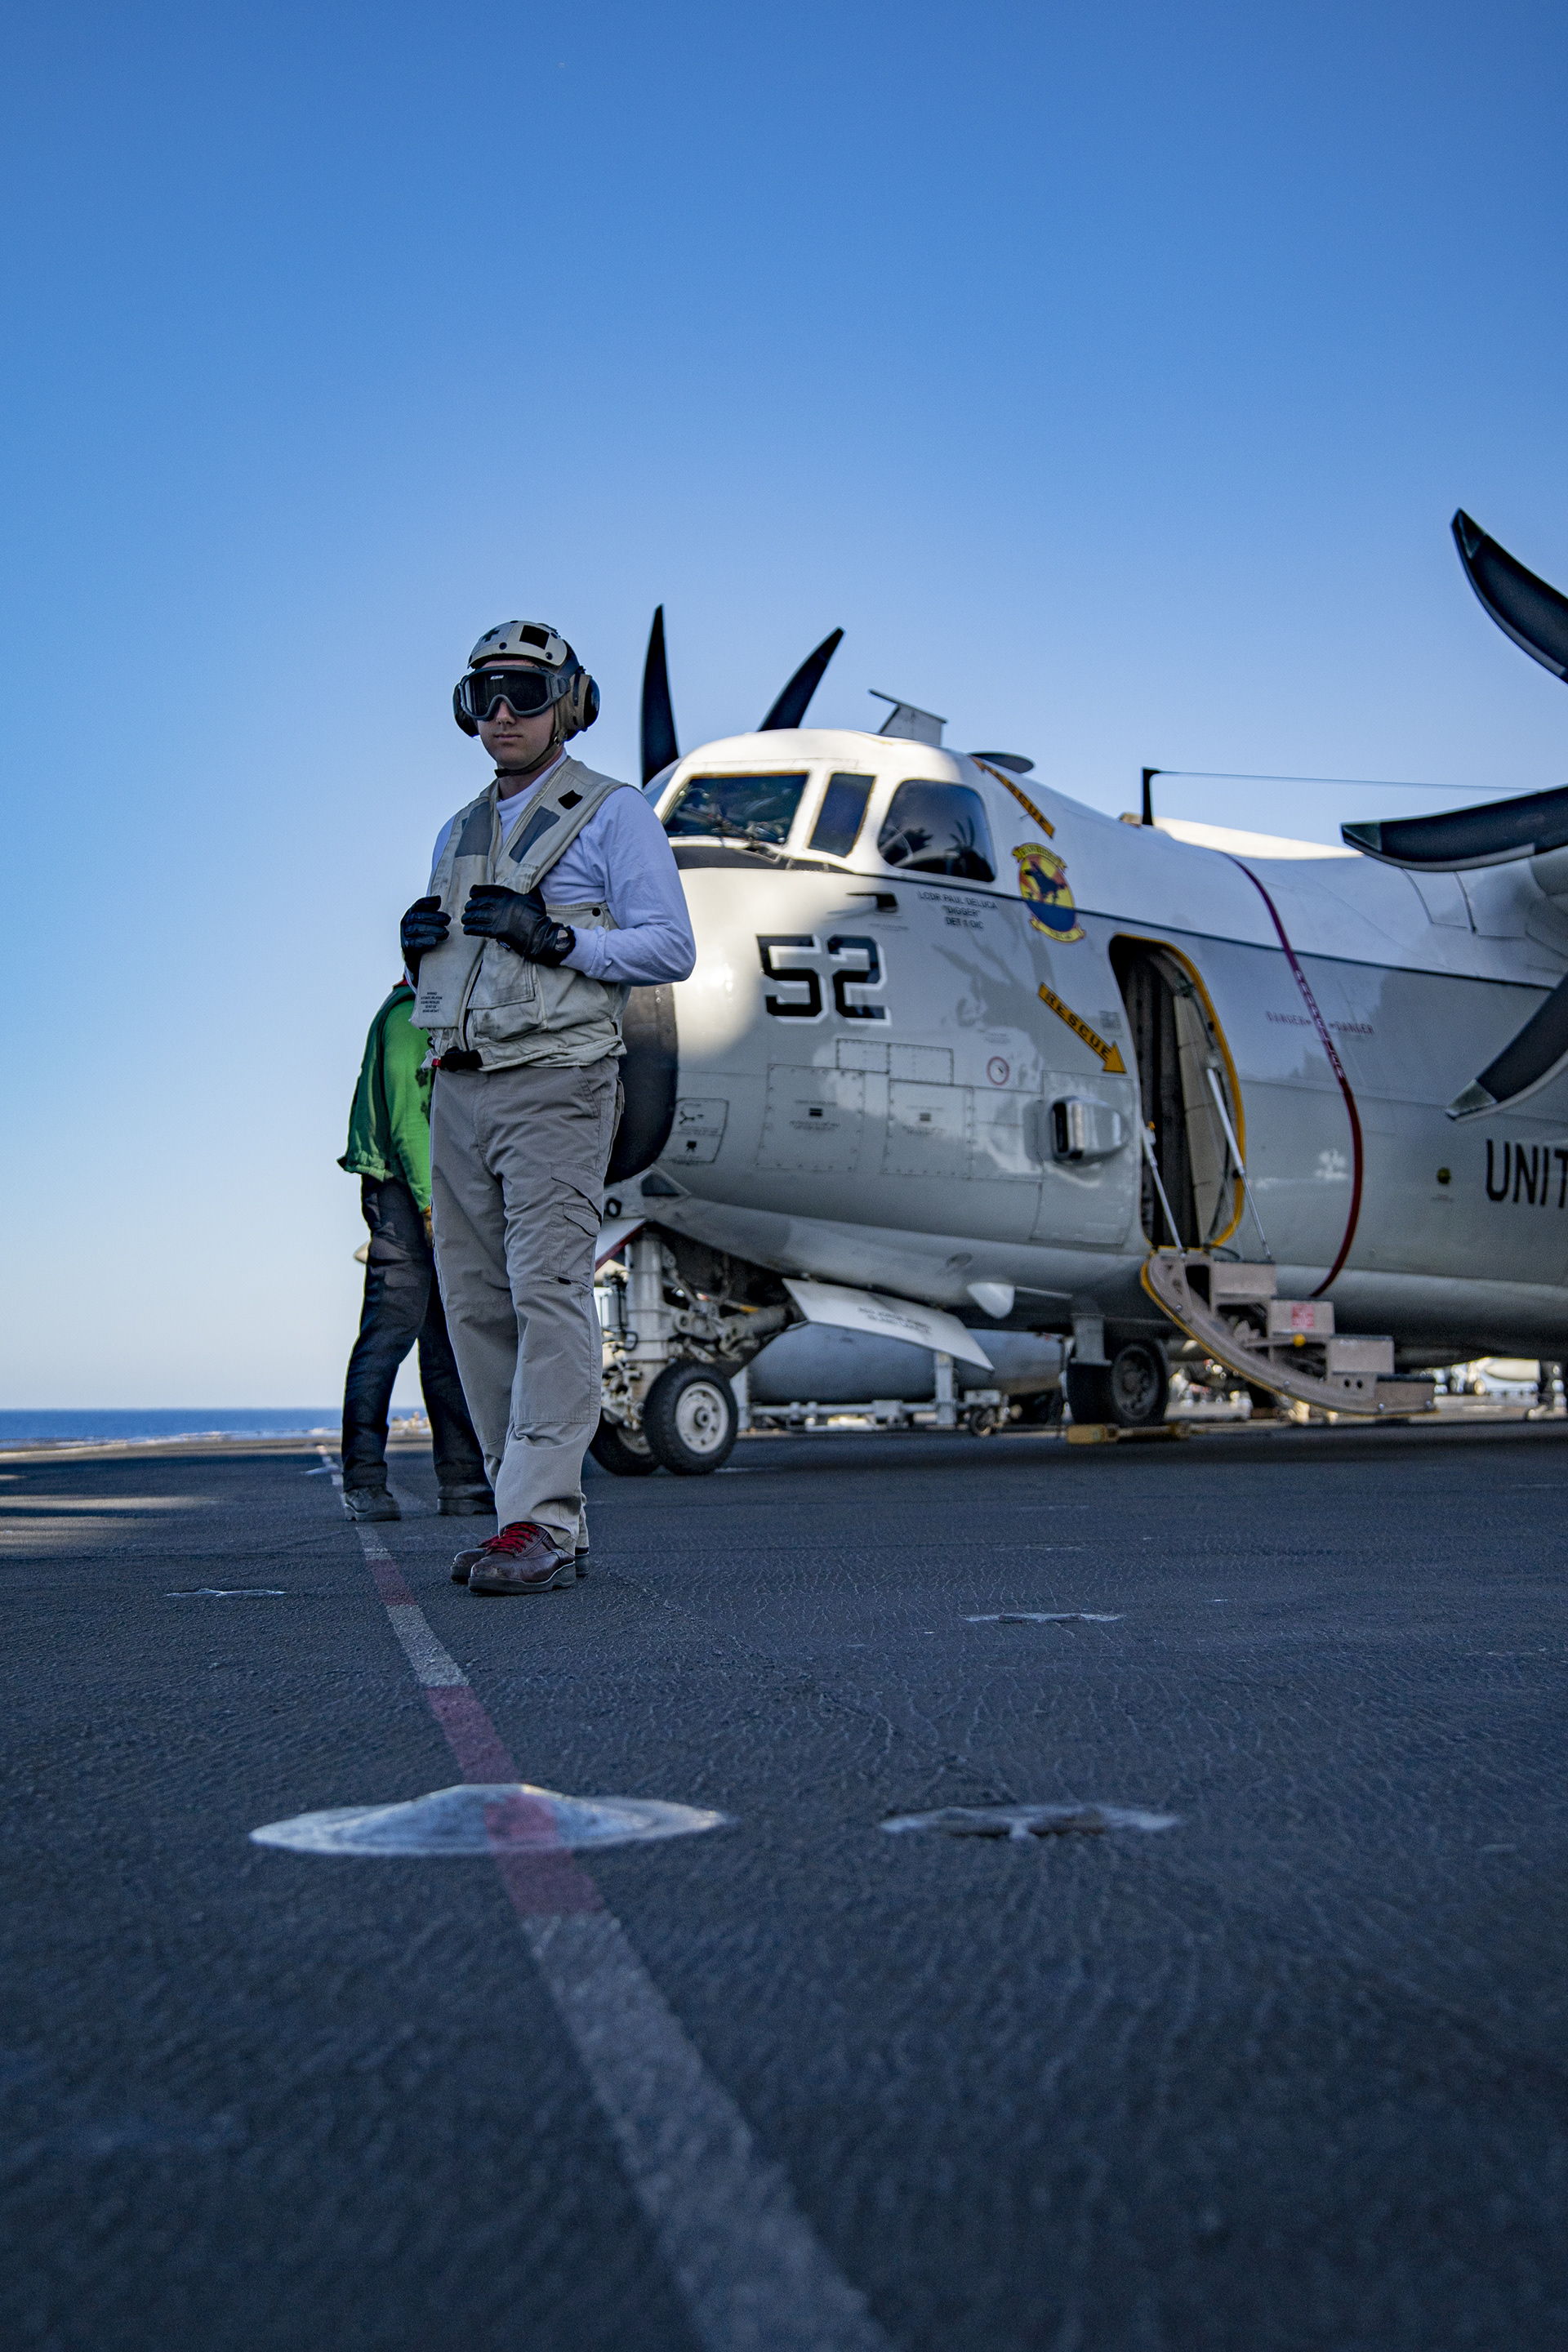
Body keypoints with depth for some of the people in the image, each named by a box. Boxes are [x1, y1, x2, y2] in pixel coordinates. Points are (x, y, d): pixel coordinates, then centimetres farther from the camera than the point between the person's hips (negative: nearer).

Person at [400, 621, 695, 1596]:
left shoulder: (613, 813, 2)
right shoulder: (459, 832, 23)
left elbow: (671, 948, -6)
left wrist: (553, 936, -16)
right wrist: (419, 942, 6)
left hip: (553, 1084, -7)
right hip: (459, 1086, 7)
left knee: (549, 1291, -14)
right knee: (475, 1303, 4)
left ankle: (541, 1524, -15)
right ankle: (548, 1515, 10)